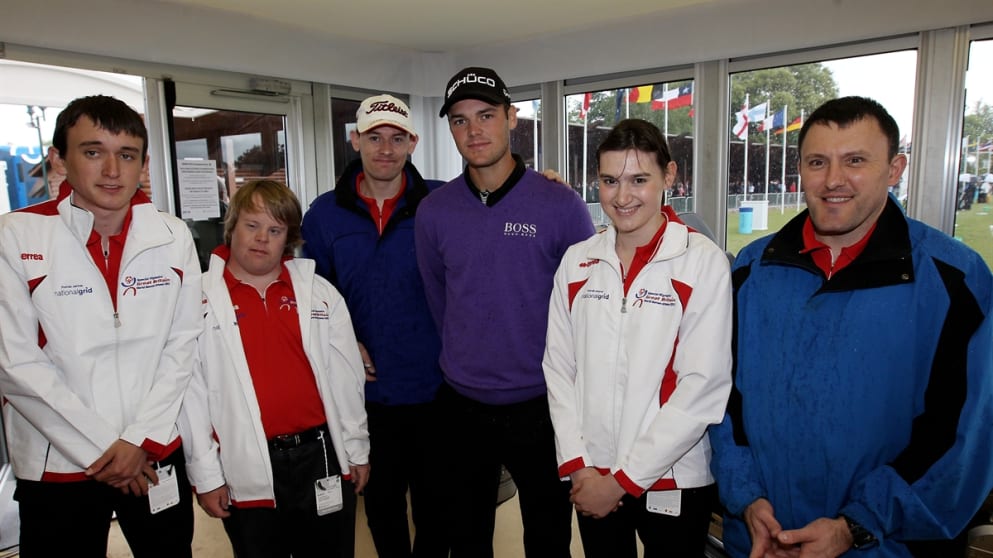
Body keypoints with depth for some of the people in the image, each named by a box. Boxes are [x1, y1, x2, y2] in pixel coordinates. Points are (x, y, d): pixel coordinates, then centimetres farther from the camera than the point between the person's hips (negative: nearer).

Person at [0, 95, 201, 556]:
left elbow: (182, 345, -1)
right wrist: (100, 449, -10)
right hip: (56, 466, -2)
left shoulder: (172, 237, -2)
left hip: (157, 456, 3)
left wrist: (142, 439, -7)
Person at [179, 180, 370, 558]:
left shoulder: (320, 293, 2)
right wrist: (205, 474, -2)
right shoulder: (201, 299, -4)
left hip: (322, 455, 2)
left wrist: (357, 449, 7)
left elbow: (346, 377, 5)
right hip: (247, 469, -2)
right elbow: (190, 391, -3)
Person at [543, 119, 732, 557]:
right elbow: (559, 366, 2)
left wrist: (625, 479, -13)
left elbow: (704, 386, -14)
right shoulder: (576, 262, 1)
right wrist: (577, 465, -7)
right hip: (590, 479, 3)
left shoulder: (703, 262, -10)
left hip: (673, 483, -3)